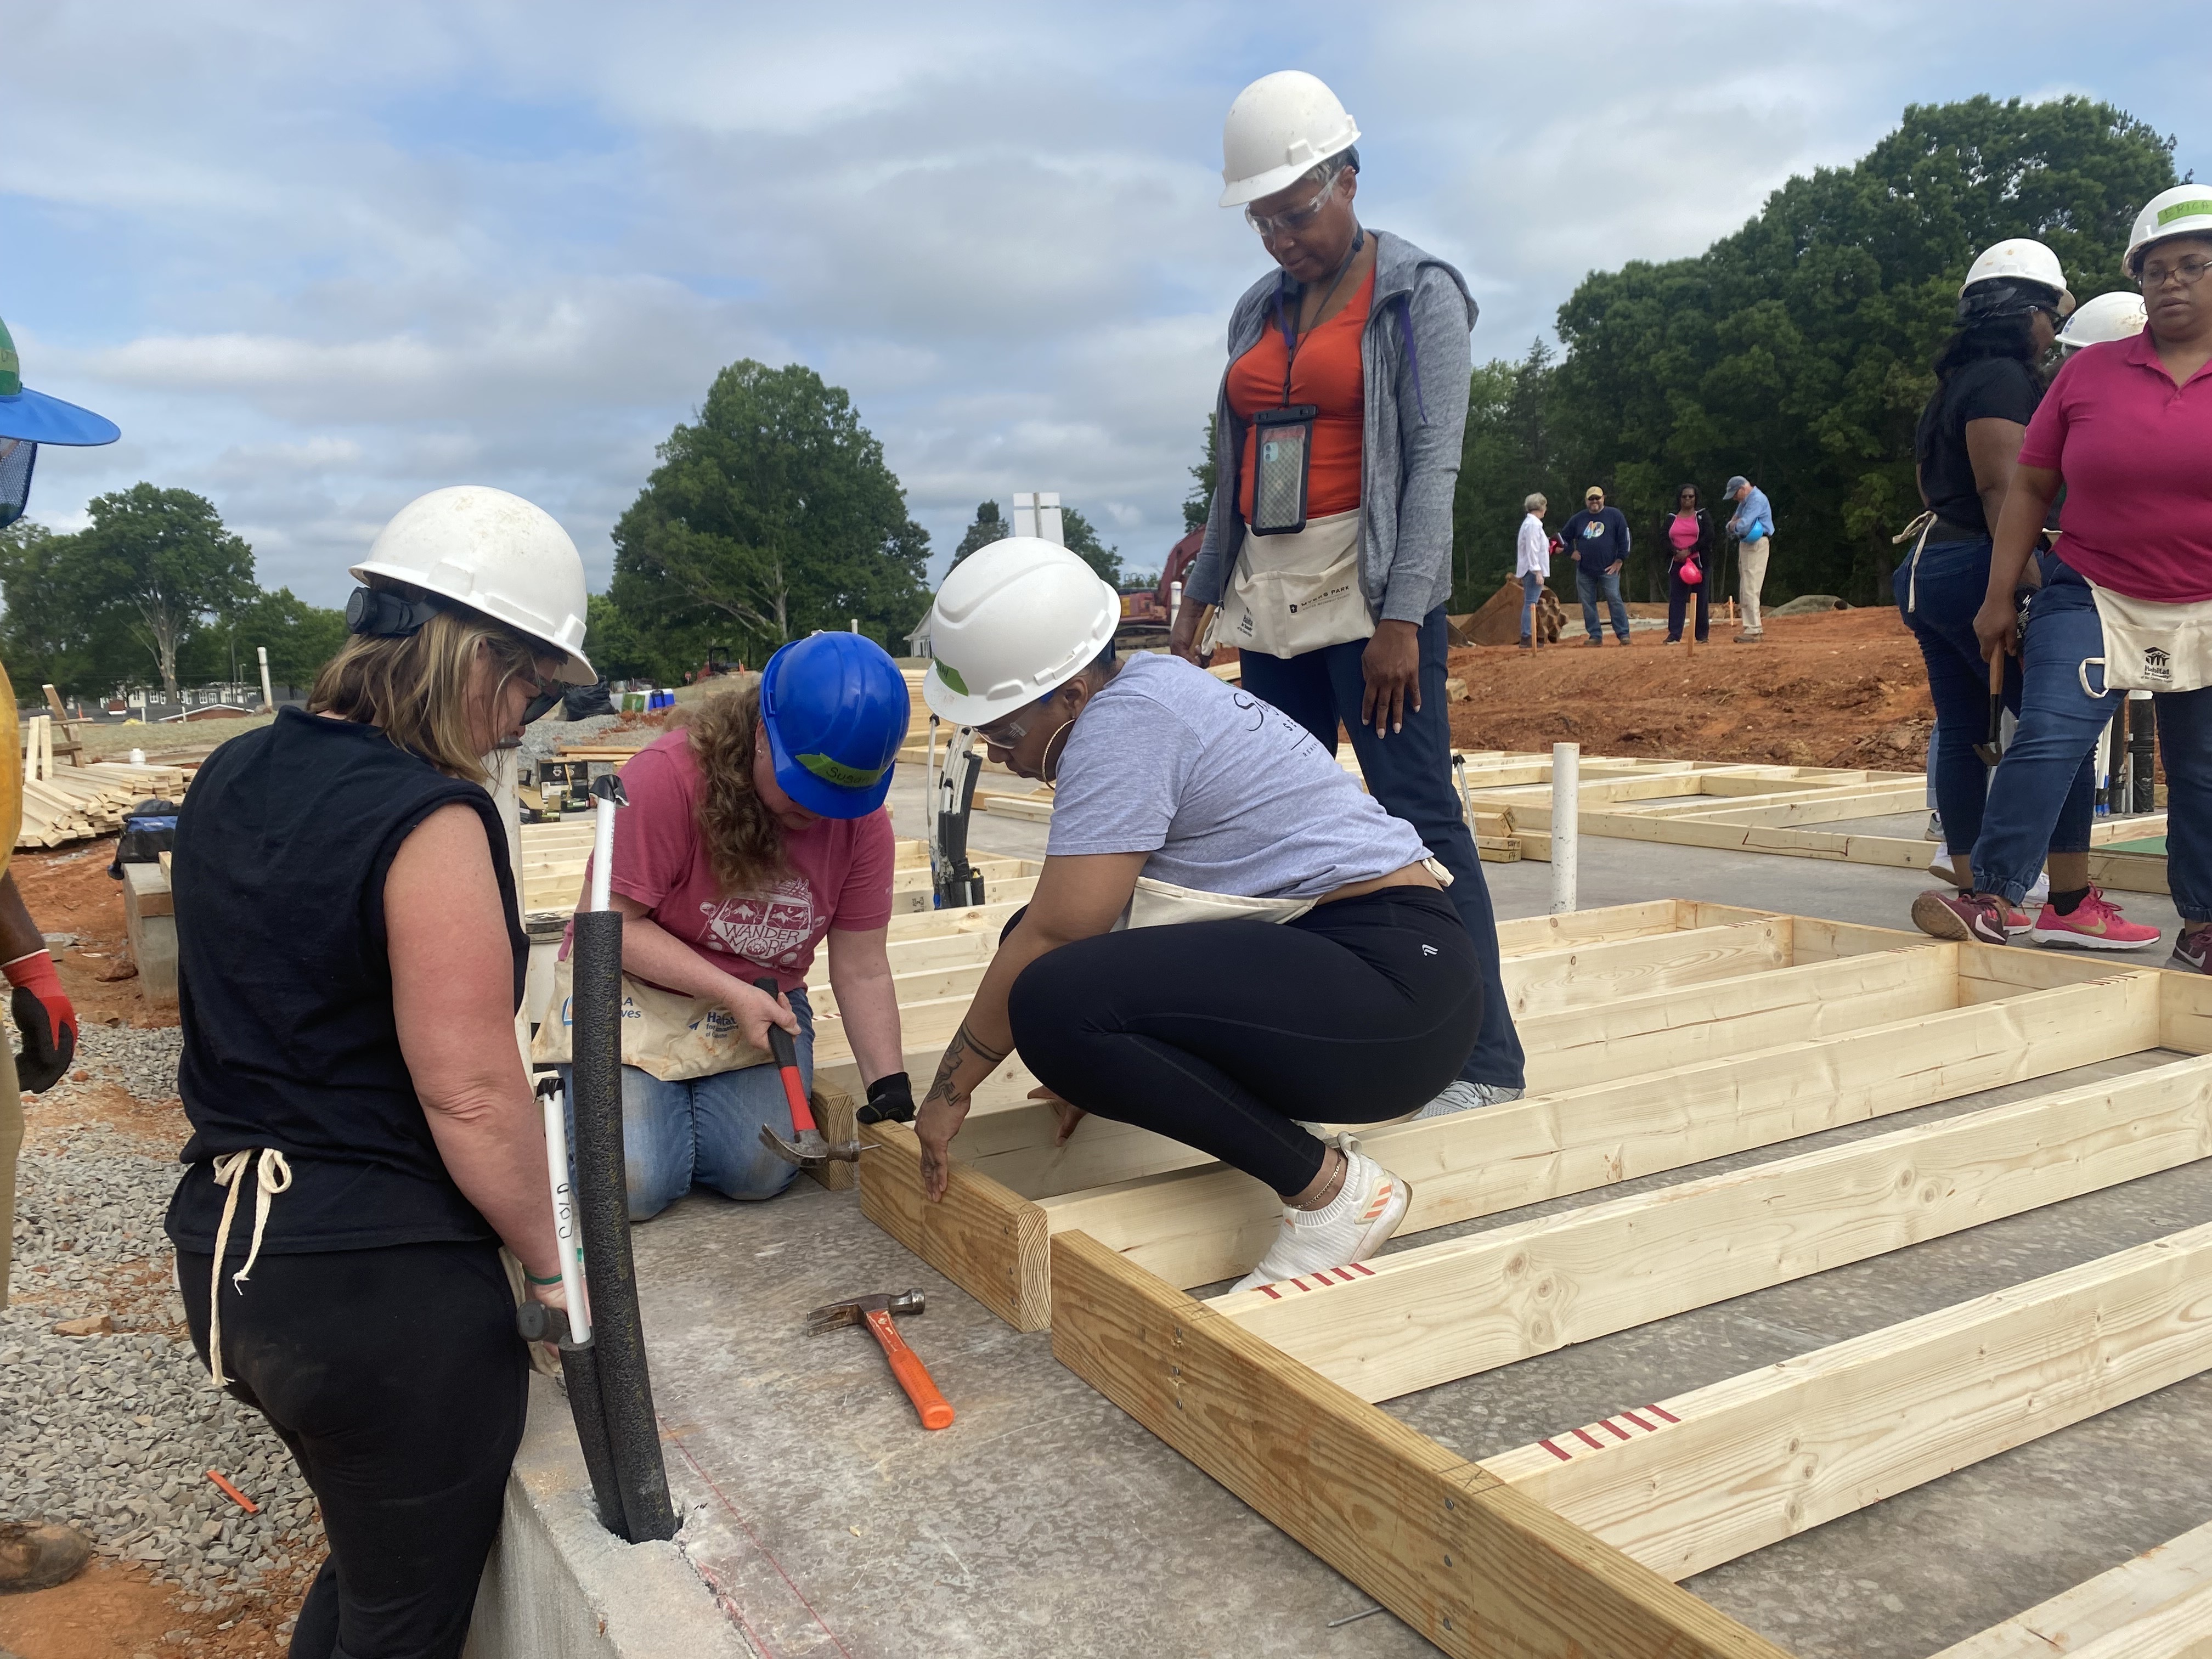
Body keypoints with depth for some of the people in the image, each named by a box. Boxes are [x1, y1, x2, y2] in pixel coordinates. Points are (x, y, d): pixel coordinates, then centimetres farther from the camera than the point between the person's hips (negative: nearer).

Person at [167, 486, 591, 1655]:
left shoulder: (232, 779, 5)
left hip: (223, 1250, 8)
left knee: (368, 1565, 29)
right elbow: (472, 1095, -21)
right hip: (382, 1285, -8)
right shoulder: (431, 817, -21)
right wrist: (554, 1262, -7)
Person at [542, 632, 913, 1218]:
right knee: (631, 1188, -17)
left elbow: (862, 972, -5)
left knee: (759, 1173, -18)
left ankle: (690, 1098, 16)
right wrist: (733, 993, -24)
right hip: (635, 995, -3)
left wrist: (892, 1097, -10)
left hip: (762, 1006, 3)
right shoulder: (667, 776, -24)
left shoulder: (861, 817, -11)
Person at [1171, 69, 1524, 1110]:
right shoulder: (1260, 312, 18)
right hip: (1269, 603, 7)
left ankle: (1486, 1061, -5)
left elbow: (1435, 463, -9)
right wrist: (1201, 594, 14)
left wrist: (1403, 618, -19)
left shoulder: (1419, 295, 0)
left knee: (1420, 818, -10)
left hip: (1371, 595, -6)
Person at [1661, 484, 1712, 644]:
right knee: (1676, 599, -4)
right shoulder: (1671, 518, 11)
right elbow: (1663, 539, 3)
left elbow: (1708, 537, -6)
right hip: (1677, 563, 2)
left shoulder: (1702, 515, 5)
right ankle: (1674, 635, -6)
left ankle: (1702, 636, 4)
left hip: (1700, 563, -2)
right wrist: (1676, 552, -14)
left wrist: (1689, 551, -14)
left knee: (1701, 600, -1)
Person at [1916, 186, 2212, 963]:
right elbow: (2029, 486, 3)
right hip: (2090, 596, 0)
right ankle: (1991, 901, -16)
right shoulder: (2089, 372, 1)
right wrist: (1998, 598, 1)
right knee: (2048, 739, -16)